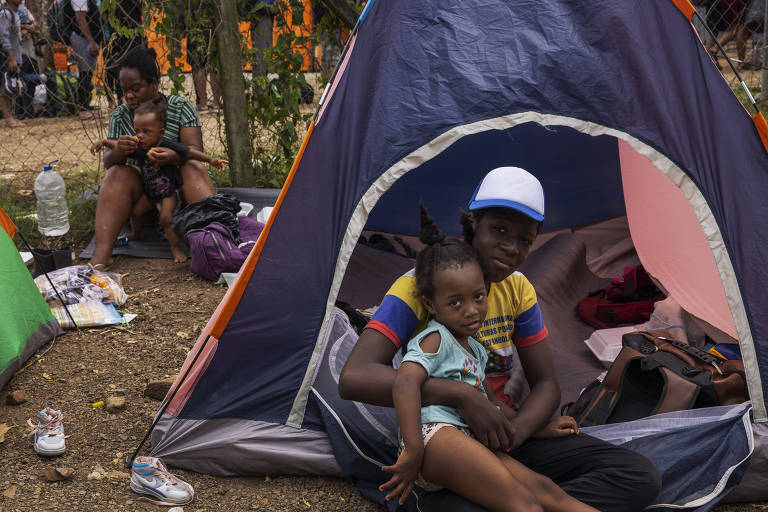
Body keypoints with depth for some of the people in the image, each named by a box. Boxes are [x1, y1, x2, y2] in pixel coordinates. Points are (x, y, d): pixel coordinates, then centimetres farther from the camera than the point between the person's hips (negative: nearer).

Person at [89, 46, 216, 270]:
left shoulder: (181, 107, -3)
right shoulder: (119, 115, 4)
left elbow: (195, 149, -13)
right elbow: (107, 162, -3)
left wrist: (174, 156, -38)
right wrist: (118, 151, -29)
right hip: (140, 190, 2)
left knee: (194, 169, -29)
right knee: (118, 174, -26)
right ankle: (101, 253, -40)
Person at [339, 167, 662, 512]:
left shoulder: (518, 289, 3)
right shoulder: (419, 287, -16)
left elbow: (545, 385, 5)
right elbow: (354, 378, -29)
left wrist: (512, 433, -18)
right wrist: (461, 396, -35)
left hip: (508, 434, 7)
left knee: (640, 477, -11)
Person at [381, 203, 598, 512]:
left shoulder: (475, 350, 27)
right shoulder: (435, 338, -3)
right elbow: (405, 383, -18)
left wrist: (537, 428, 39)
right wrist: (413, 450, -26)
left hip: (469, 440, 9)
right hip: (434, 432, -9)